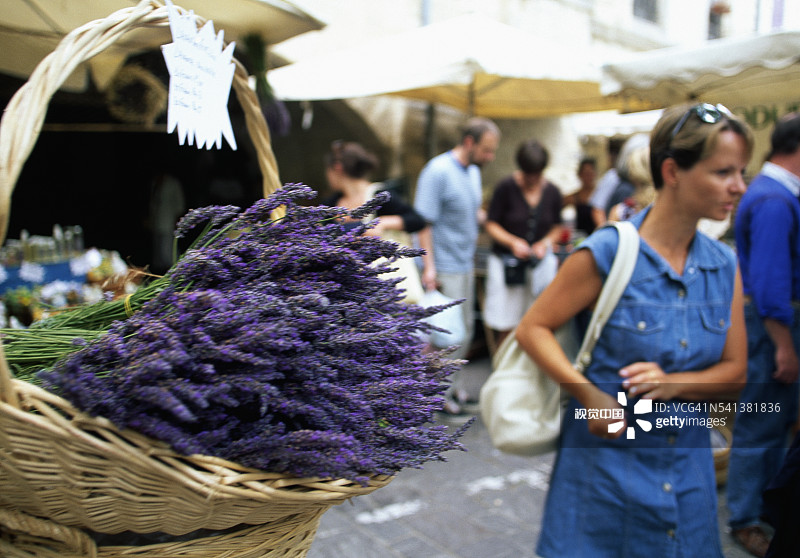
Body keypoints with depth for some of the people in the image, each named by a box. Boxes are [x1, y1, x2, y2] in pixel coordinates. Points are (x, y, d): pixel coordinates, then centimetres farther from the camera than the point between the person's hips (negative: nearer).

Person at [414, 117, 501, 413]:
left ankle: (451, 381, 31)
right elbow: (424, 222, -20)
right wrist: (429, 267, -23)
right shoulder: (438, 171, -17)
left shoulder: (473, 171, 9)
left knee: (465, 327, 15)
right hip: (444, 267, -9)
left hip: (466, 263, 9)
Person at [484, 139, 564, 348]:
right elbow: (491, 224, -1)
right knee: (506, 327, -3)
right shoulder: (506, 187, -5)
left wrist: (546, 242, -7)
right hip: (507, 262, -2)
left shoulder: (552, 191, 4)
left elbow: (557, 227, 14)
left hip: (539, 262, 2)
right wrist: (513, 242, -16)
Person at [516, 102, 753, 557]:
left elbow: (735, 370, 5)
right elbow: (533, 328, -10)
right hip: (607, 459, -4)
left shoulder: (725, 265, 1)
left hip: (688, 466, 5)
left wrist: (671, 384, -14)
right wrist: (589, 394, -23)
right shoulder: (606, 253, -15)